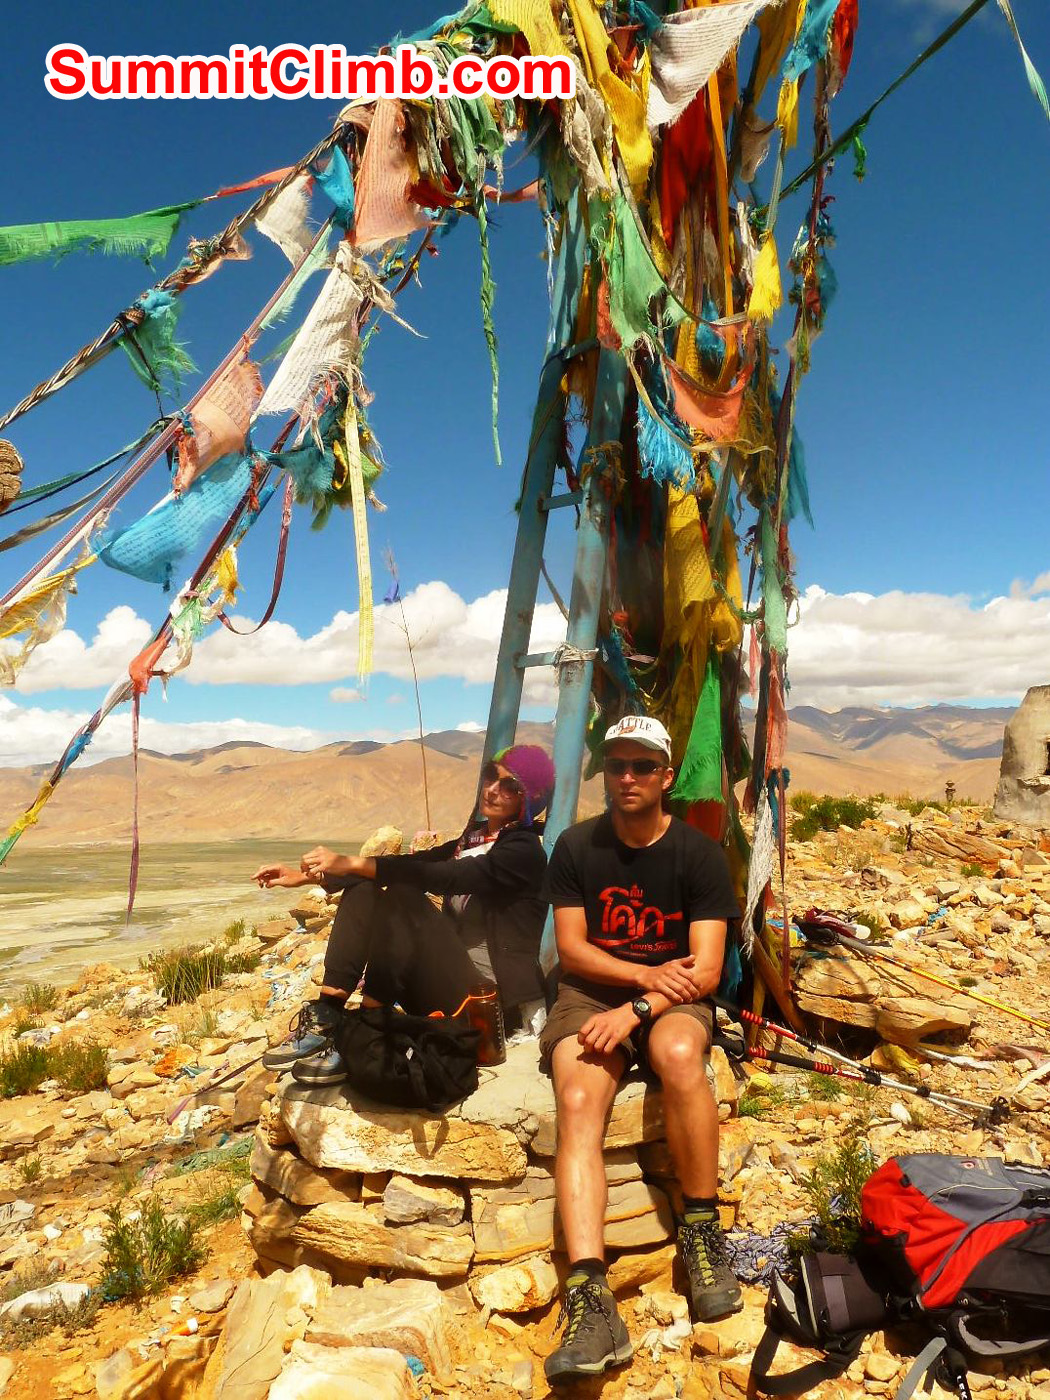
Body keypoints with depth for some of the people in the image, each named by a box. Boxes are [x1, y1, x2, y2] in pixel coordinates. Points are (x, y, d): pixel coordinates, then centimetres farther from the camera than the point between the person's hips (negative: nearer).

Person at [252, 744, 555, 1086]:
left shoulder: (524, 850, -9)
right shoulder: (473, 839, 15)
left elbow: (441, 876, -22)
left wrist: (352, 863, -27)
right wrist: (309, 876, 1)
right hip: (448, 979, 7)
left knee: (403, 898, -28)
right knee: (363, 890, -8)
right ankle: (324, 1022, -15)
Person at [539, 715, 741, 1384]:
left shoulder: (700, 853, -4)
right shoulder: (576, 847, 1)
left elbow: (706, 970, -8)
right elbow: (572, 949, 0)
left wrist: (636, 1010, -22)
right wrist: (645, 974, -15)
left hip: (673, 997, -1)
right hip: (591, 993, 2)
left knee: (679, 1054, -35)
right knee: (578, 1103, -26)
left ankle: (702, 1228, -15)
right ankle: (590, 1295, -32)